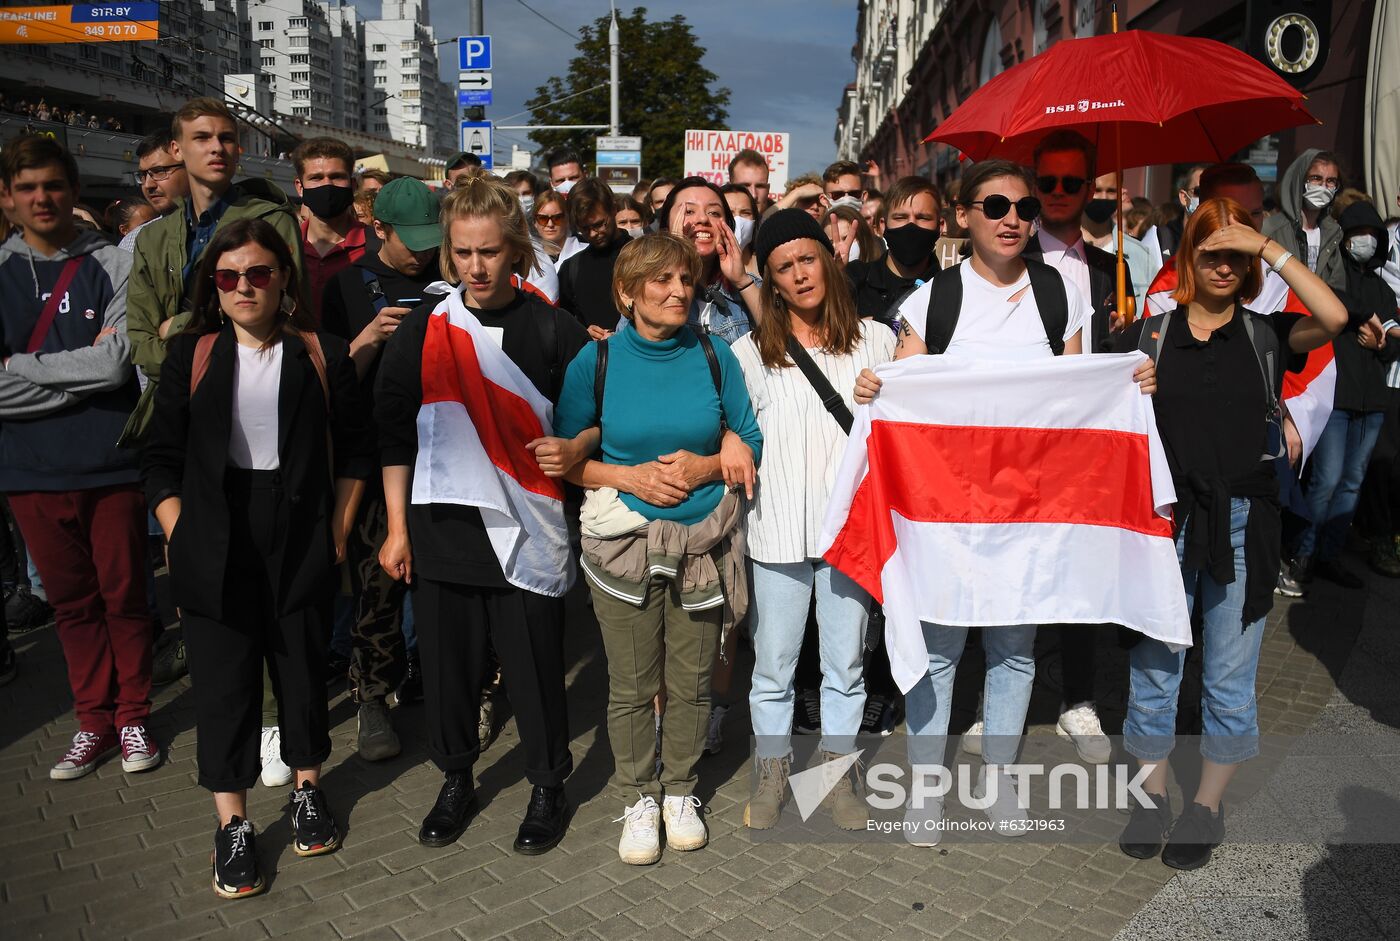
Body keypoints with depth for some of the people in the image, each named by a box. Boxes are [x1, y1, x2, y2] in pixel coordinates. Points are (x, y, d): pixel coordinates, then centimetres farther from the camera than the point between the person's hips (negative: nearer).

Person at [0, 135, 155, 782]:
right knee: (70, 601, 12)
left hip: (109, 462, -2)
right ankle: (93, 720, 26)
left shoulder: (112, 266, -2)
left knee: (124, 595, 7)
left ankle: (132, 715, 22)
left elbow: (117, 366, -14)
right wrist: (80, 368, -12)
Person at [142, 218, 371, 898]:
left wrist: (338, 531, 0)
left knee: (304, 665, 11)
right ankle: (232, 826, 19)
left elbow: (354, 451, 6)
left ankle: (307, 789, 33)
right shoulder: (191, 355, 5)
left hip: (301, 542, 0)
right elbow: (161, 458, 6)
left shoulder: (322, 355, 2)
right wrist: (179, 536, -2)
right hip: (214, 548, 1)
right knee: (223, 678, 5)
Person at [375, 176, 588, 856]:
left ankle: (547, 784, 28)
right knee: (448, 660, 13)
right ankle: (456, 777, 35)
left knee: (534, 661, 6)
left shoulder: (553, 330, -3)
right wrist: (397, 527, 6)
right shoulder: (422, 329, 3)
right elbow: (396, 434, 7)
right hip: (442, 526, 3)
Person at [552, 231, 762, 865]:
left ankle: (679, 790, 34)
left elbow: (750, 444, 8)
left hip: (703, 542, 2)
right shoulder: (596, 360, -3)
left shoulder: (714, 357, 1)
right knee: (631, 686, 7)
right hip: (622, 543, -1)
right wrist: (630, 476, -13)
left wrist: (705, 467, -11)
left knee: (692, 681, 11)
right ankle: (638, 799, 29)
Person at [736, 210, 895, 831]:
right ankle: (772, 773, 29)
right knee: (773, 663, 9)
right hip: (779, 528, -1)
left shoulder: (874, 340, 7)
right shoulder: (751, 352, 4)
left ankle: (838, 773, 29)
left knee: (845, 661, 11)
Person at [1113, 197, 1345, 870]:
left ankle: (1208, 805, 27)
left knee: (1229, 677, 9)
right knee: (1153, 667, 9)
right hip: (1164, 517, 0)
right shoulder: (1149, 334, 5)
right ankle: (1152, 795, 27)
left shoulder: (1264, 335, 4)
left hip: (1242, 522, 0)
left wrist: (1267, 248, -12)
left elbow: (1334, 318, -16)